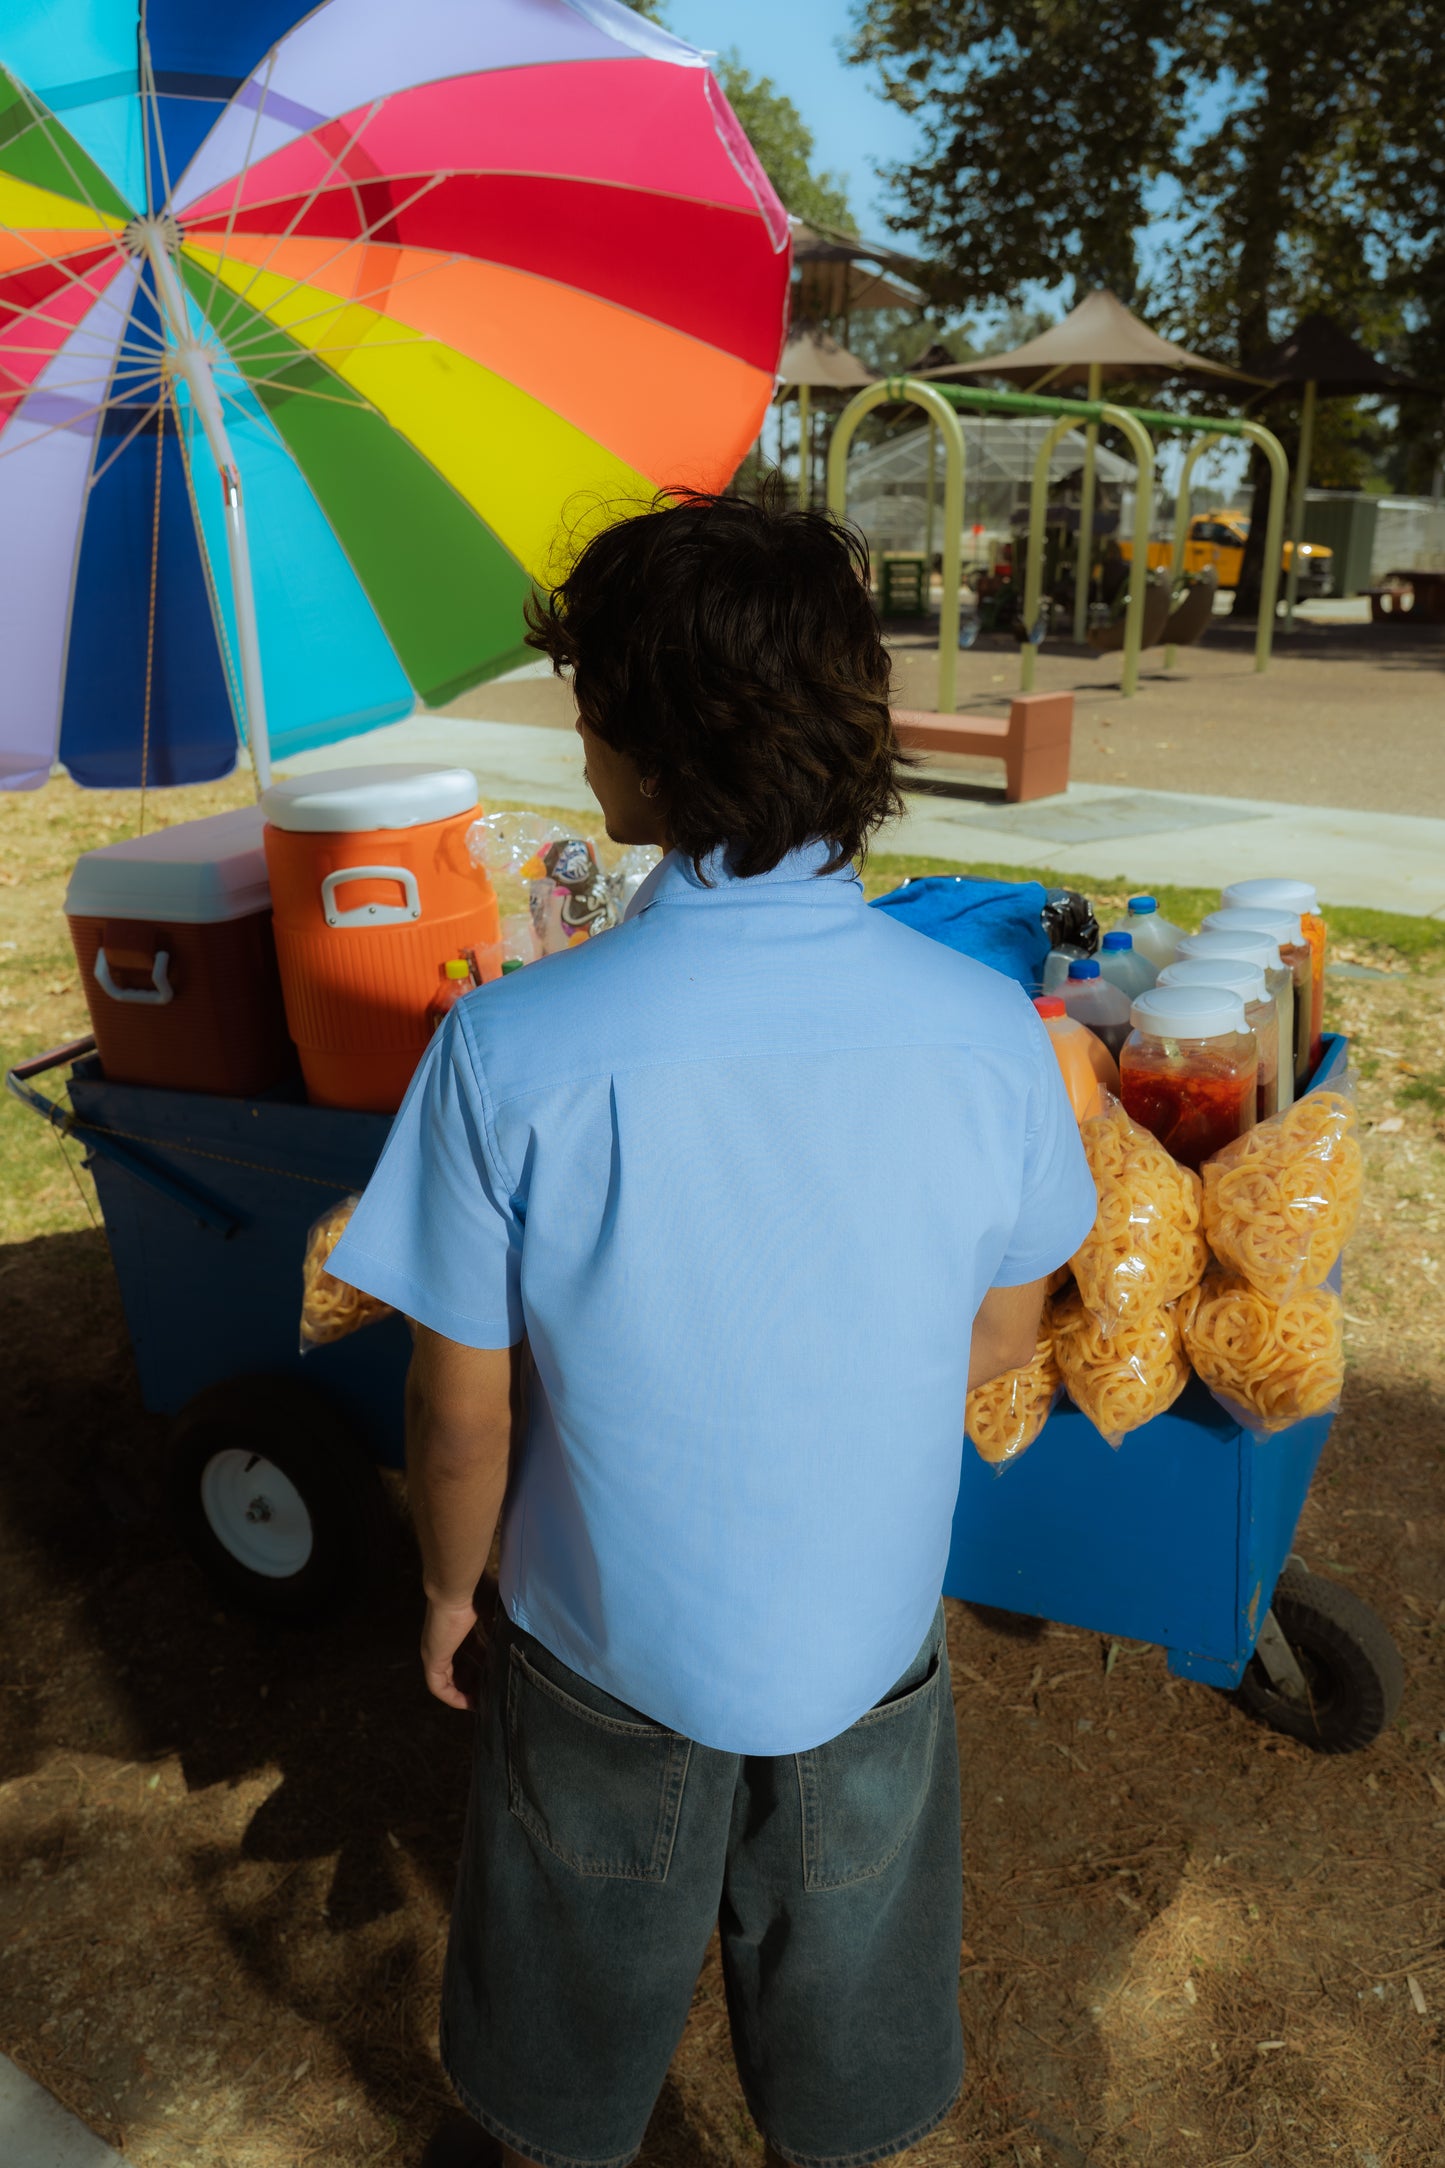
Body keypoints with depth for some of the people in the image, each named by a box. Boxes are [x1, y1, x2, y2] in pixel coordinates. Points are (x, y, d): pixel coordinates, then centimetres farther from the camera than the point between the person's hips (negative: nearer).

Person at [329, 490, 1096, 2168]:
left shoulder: (511, 1049, -28)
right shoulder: (989, 1034, -21)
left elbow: (463, 1413, -16)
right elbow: (1001, 1341, -5)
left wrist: (451, 1589, 4)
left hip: (609, 1649, -1)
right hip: (869, 1638, 2)